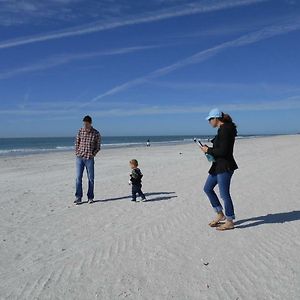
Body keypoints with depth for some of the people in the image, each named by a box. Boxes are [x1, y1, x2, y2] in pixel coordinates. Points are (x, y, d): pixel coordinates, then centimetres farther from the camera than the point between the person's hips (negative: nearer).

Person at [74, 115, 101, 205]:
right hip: (79, 157, 2)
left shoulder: (96, 133, -4)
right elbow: (77, 143, 12)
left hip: (89, 158, -1)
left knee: (91, 179, 5)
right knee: (78, 178, 1)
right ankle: (78, 197, 9)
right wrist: (76, 152, 3)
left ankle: (90, 197, 16)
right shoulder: (80, 131, 3)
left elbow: (98, 146, 3)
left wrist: (93, 154, -7)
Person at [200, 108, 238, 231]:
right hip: (218, 165, 11)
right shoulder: (223, 129, 13)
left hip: (225, 166, -11)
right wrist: (209, 149, 6)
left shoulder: (225, 130, -18)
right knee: (207, 188, 15)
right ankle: (220, 214, 26)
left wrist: (208, 150, -11)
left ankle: (230, 222, 14)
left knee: (224, 194, -1)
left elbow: (223, 151, -23)